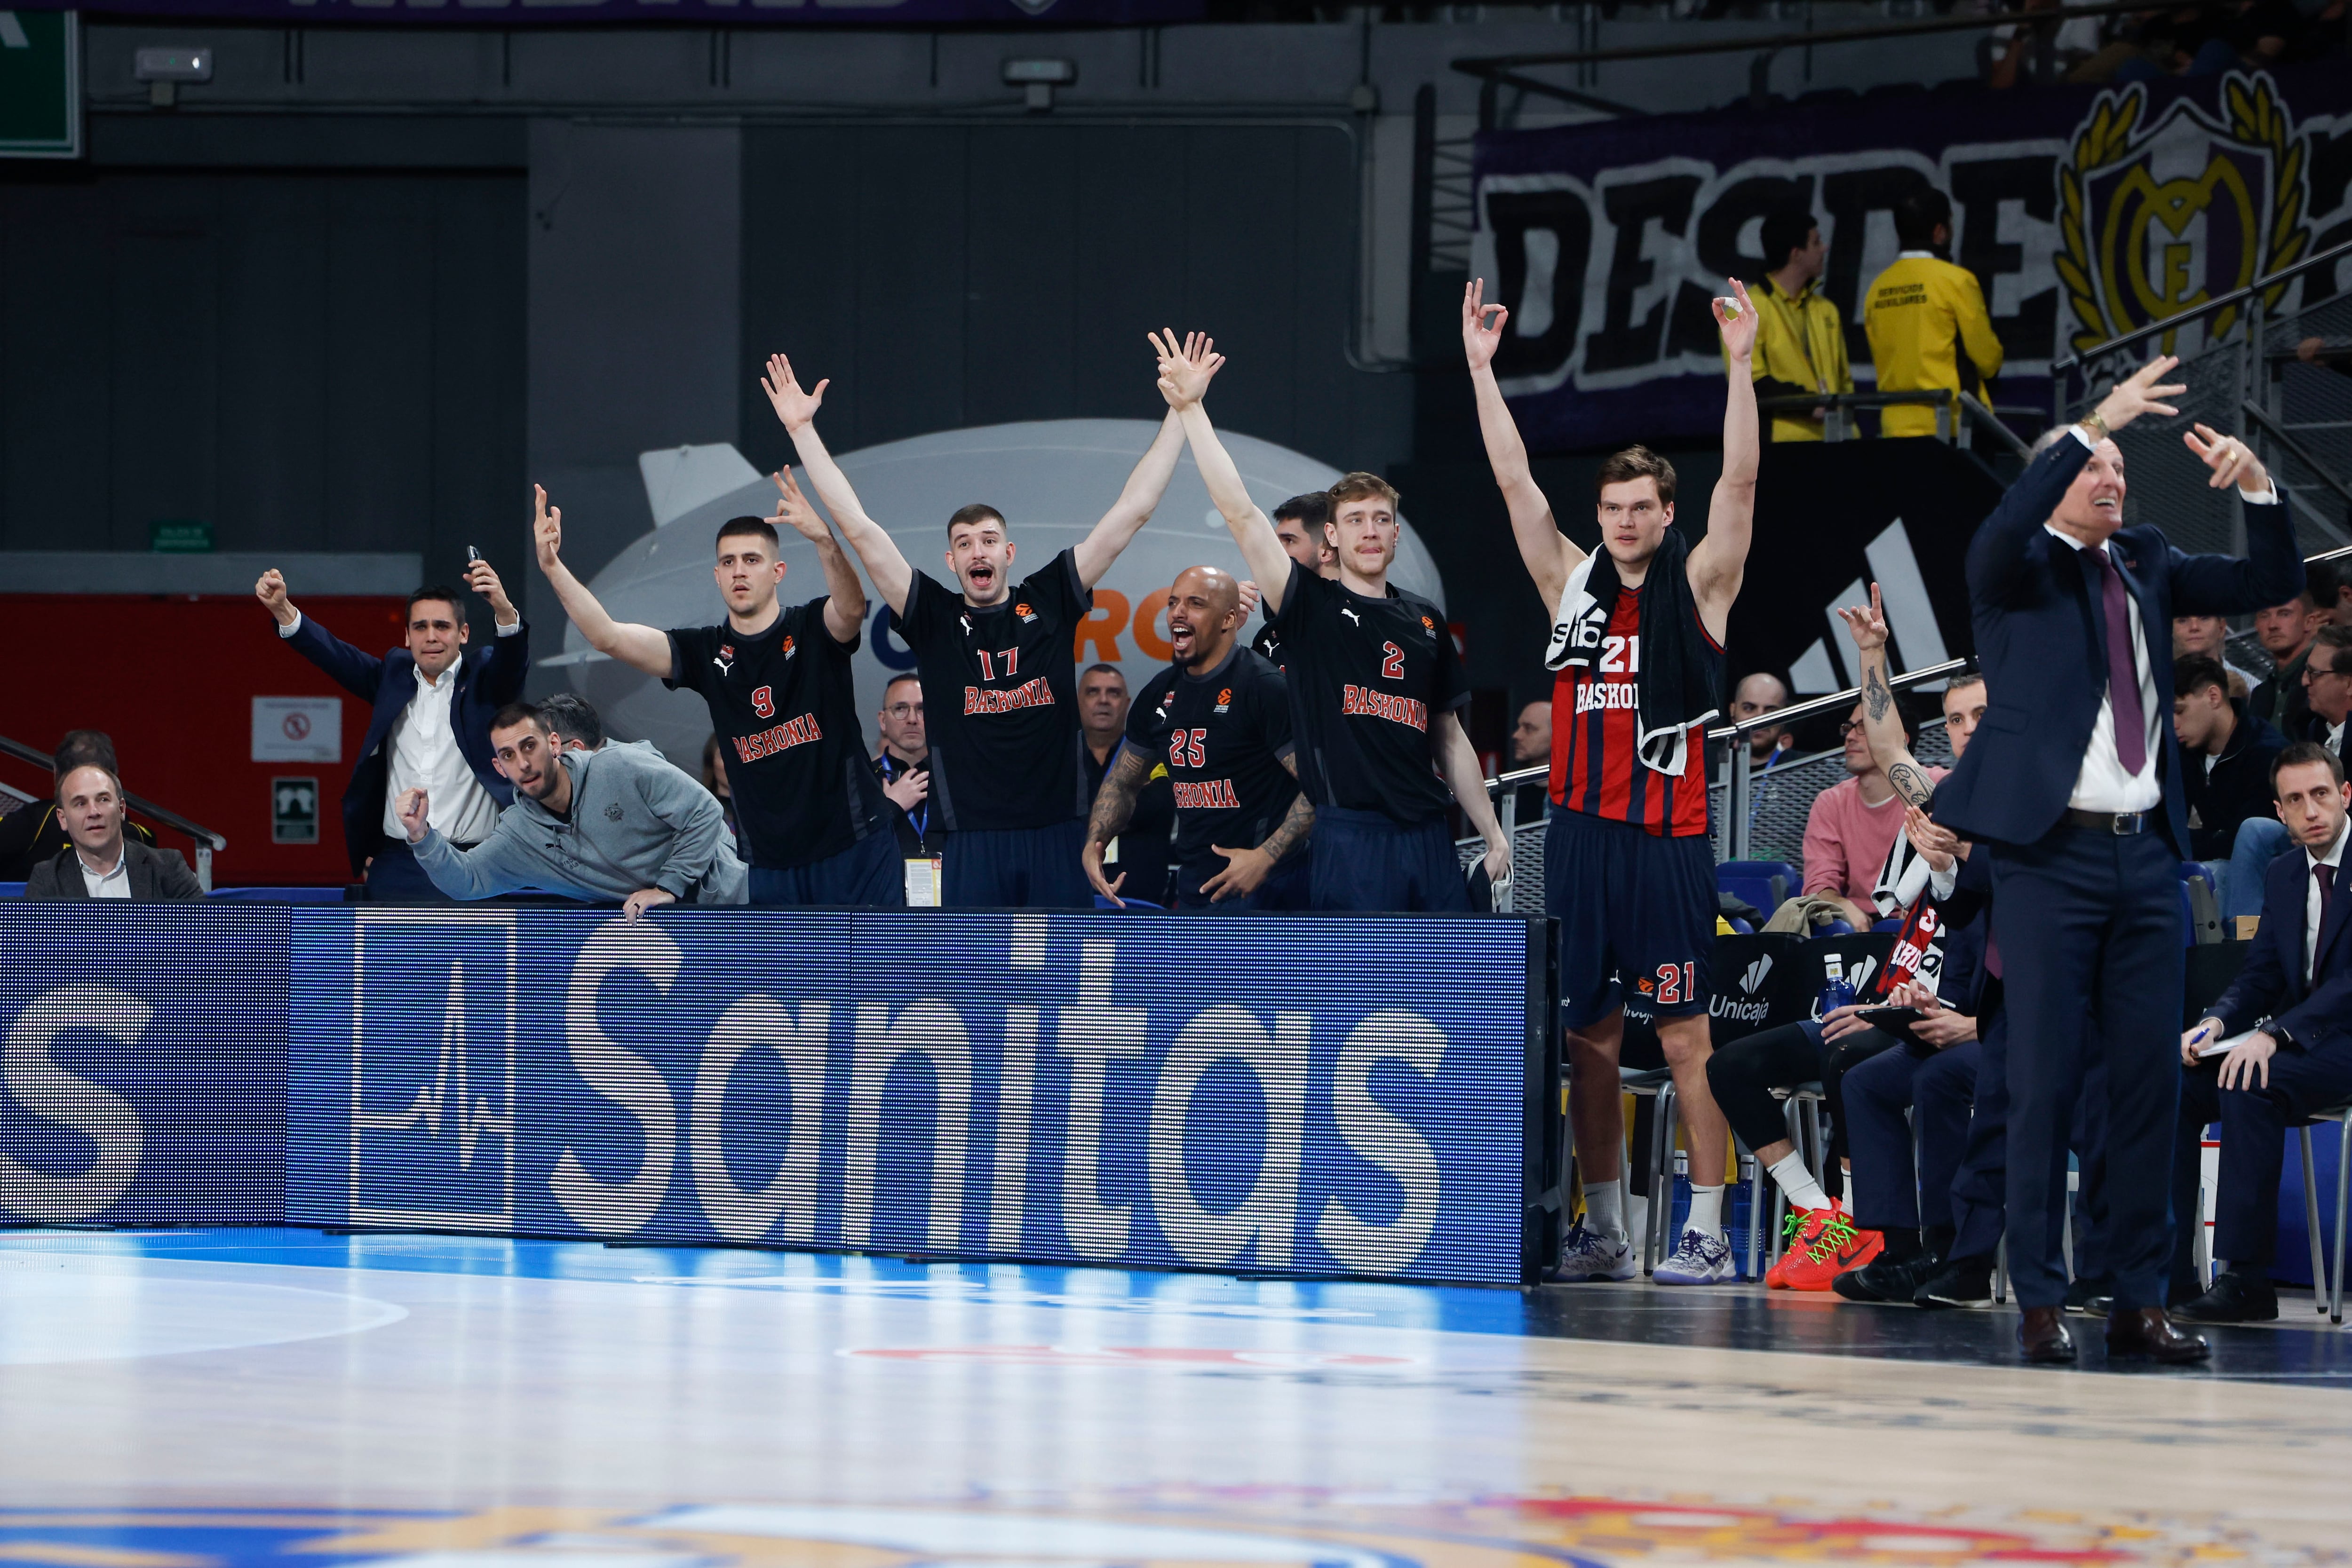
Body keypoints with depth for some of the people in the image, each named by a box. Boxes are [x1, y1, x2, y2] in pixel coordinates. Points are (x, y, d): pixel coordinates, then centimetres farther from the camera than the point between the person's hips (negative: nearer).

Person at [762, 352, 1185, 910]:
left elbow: (1131, 514, 8)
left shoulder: (1049, 602, 7)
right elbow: (858, 528, 2)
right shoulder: (935, 618, 5)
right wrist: (802, 429, 0)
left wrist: (1179, 414, 7)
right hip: (974, 843, -1)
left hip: (1059, 836, 1)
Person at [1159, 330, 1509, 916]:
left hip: (1429, 838, 5)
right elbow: (1239, 513, -8)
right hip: (1351, 839, -5)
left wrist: (1492, 833, 14)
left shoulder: (1425, 620, 15)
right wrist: (1190, 409, -15)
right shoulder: (1312, 606, 2)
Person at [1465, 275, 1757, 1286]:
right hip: (1579, 831, 4)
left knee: (1684, 1034, -5)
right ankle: (1603, 1231, 15)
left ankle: (1706, 1233, -3)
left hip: (1667, 838, -4)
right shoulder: (1572, 583, 12)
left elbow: (1739, 483, -9)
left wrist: (1740, 367, -18)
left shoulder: (1699, 587, 2)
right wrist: (1481, 367, 4)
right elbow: (1514, 479, 9)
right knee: (1588, 1036, 7)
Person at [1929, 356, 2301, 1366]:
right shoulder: (2019, 567, 1)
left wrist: (2256, 485, -4)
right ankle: (2041, 1304, 0)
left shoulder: (2145, 566, 15)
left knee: (2148, 1083, 4)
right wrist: (2092, 426, -26)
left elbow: (2270, 582, 13)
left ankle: (2139, 1302, 8)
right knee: (2044, 1083, -4)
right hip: (2051, 854, -5)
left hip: (2146, 854, 5)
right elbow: (2001, 535, -23)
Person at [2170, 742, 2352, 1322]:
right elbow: (2261, 976, 14)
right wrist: (2217, 1023, -8)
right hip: (2295, 1041, 8)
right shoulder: (2283, 874, 16)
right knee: (2176, 1084, -13)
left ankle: (2246, 1279, -32)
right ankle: (2165, 1272, -14)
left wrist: (2275, 1034, -28)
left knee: (2249, 1086, -33)